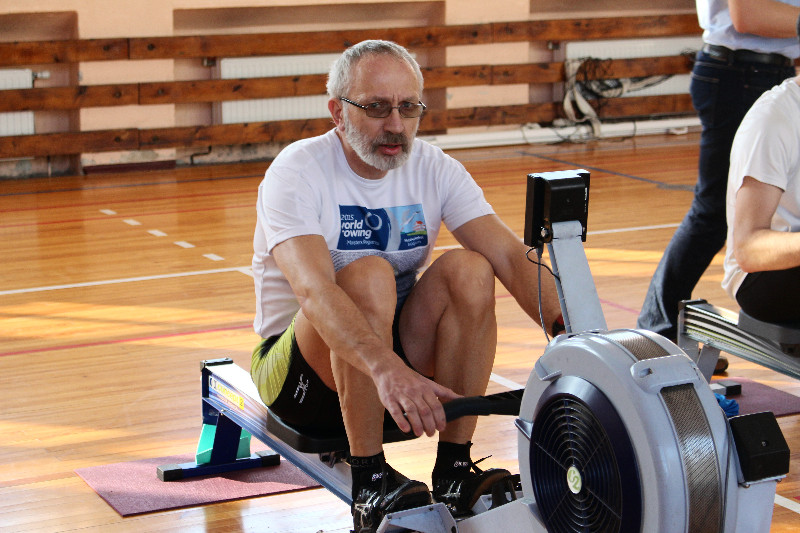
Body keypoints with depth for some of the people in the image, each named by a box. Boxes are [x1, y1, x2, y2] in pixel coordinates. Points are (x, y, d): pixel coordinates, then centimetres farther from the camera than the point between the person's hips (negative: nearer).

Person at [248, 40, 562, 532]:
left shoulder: (434, 169, -4)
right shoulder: (298, 172, -18)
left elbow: (510, 256, -16)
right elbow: (313, 291, -36)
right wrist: (387, 369, -53)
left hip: (397, 347, 4)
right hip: (301, 371, -4)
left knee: (469, 269, -22)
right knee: (369, 276, -33)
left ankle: (454, 472, -18)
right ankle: (369, 483, -25)